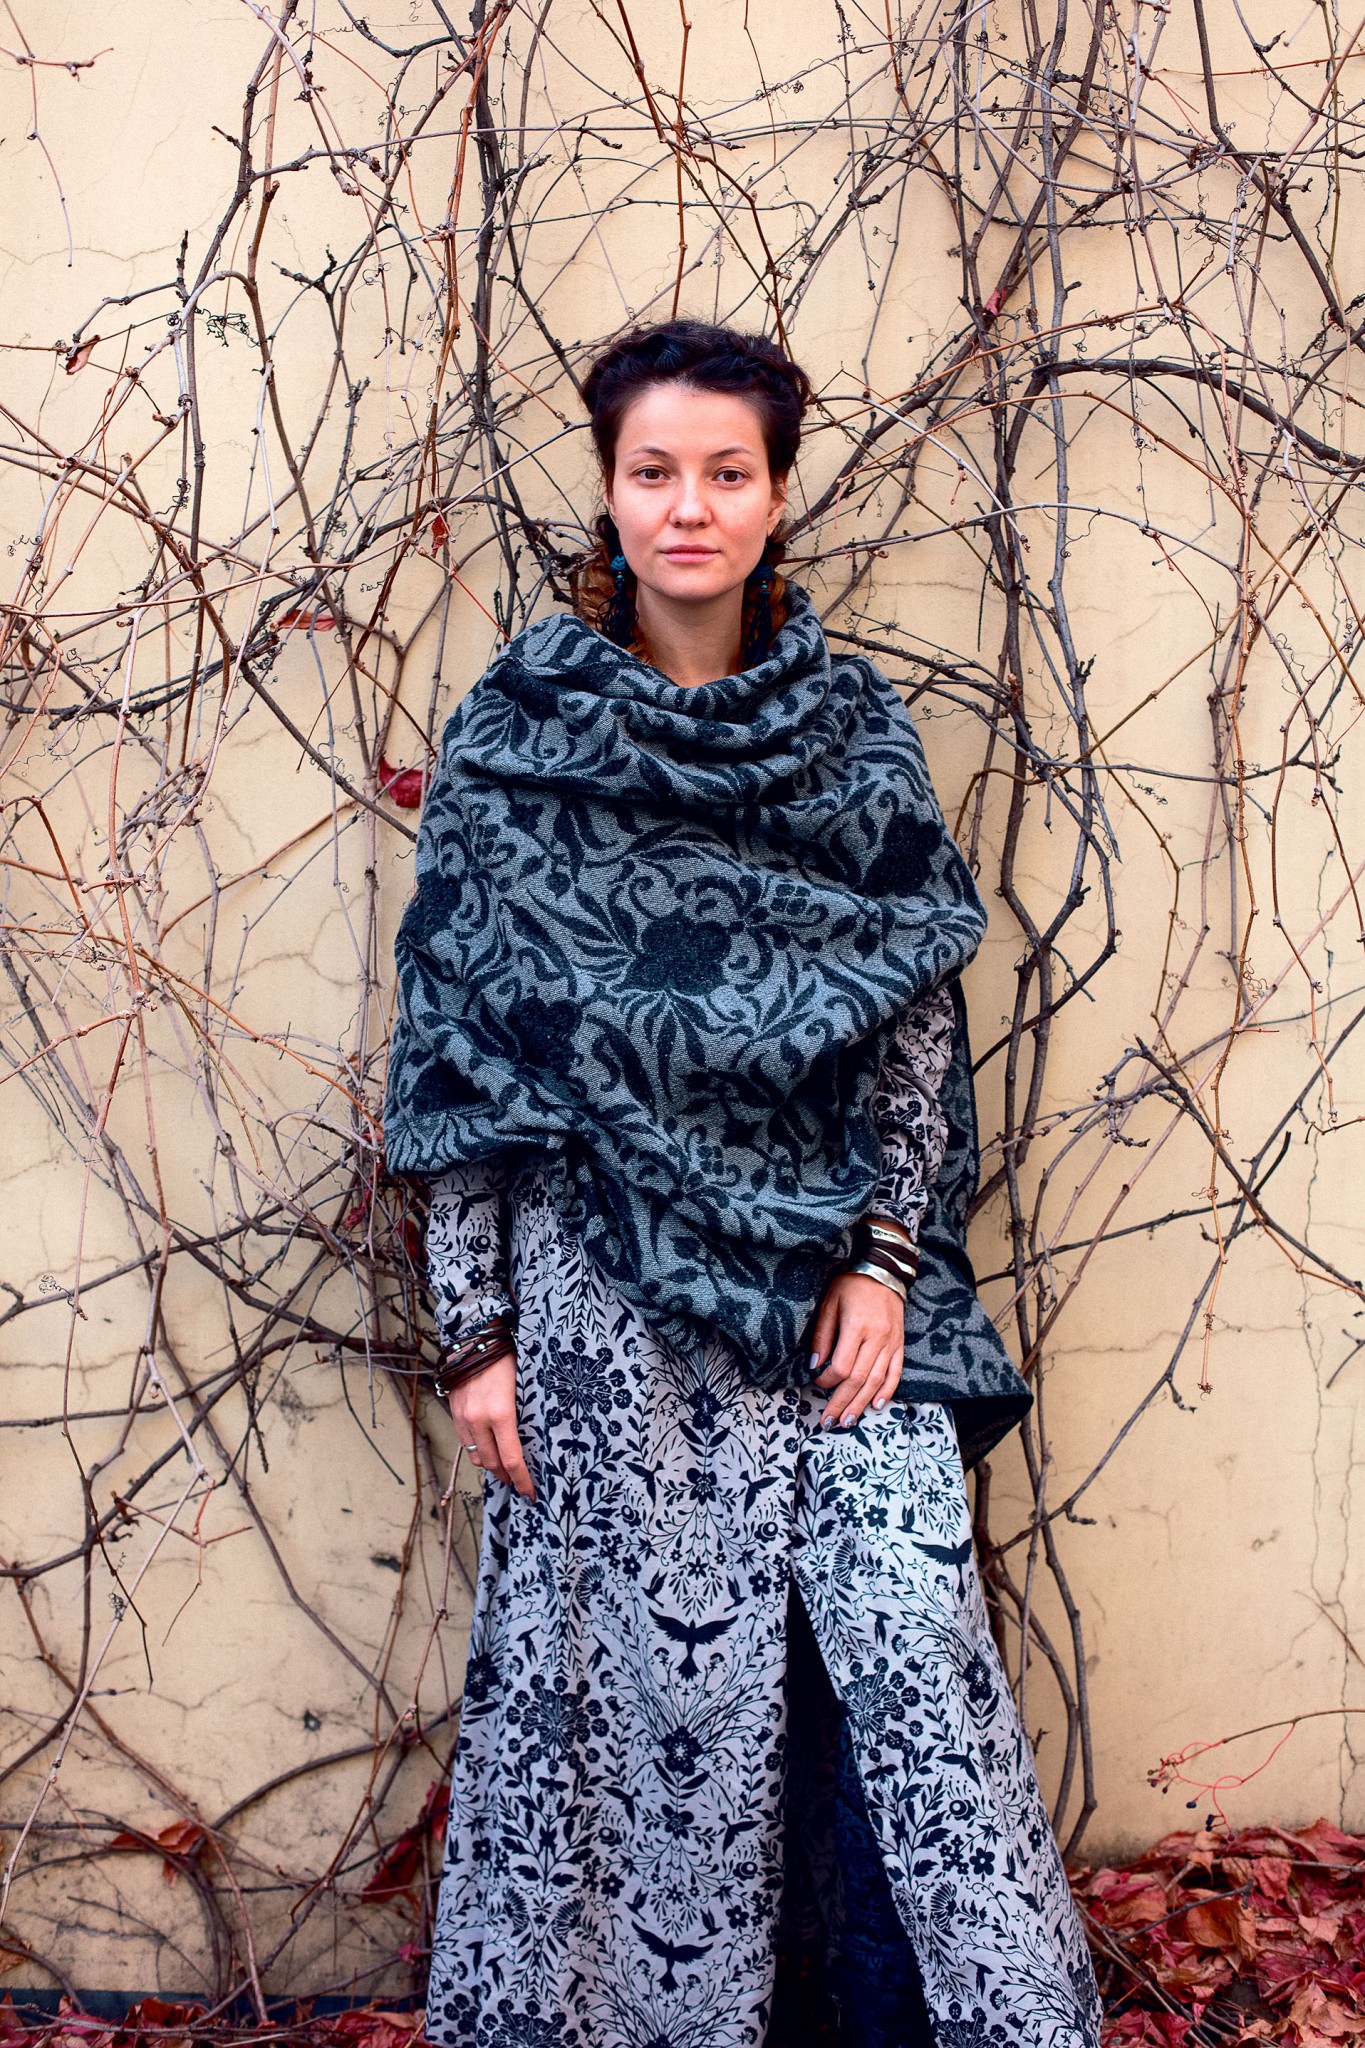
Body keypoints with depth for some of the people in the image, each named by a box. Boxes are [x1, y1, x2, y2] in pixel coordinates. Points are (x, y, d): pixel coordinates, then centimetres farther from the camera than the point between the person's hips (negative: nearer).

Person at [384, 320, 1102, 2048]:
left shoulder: (853, 728, 5)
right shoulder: (516, 739, -2)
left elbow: (917, 1012, 5)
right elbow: (460, 1050, -2)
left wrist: (885, 1257, -4)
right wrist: (475, 1327, -4)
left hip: (835, 1270, 2)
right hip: (613, 1286, -1)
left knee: (913, 1638, -1)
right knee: (660, 1667, 5)